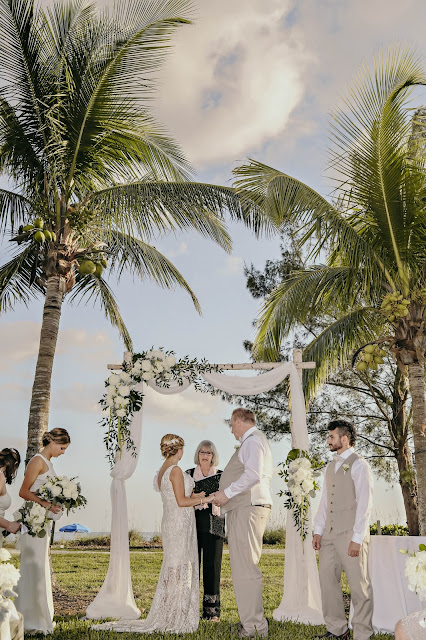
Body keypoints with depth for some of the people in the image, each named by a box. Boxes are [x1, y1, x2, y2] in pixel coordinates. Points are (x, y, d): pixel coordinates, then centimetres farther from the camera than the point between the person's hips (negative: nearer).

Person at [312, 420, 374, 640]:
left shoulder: (359, 465, -6)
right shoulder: (330, 467, 16)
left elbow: (364, 504, -11)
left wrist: (357, 538, -15)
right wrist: (318, 531, 9)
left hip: (351, 534, -7)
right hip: (330, 534, 7)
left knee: (358, 585, 0)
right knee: (327, 580, 8)